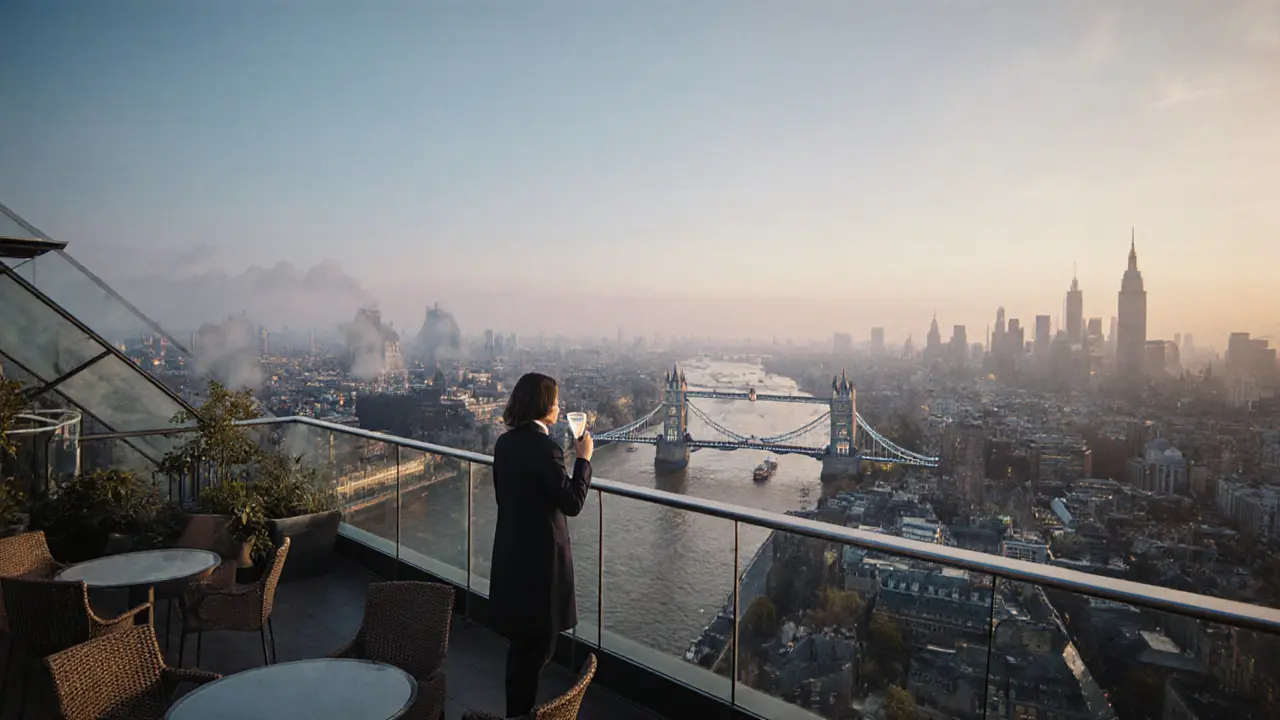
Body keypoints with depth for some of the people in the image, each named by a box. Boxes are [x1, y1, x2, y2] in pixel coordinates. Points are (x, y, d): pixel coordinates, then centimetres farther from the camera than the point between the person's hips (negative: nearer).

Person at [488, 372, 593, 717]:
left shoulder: (505, 442, 3)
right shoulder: (545, 446, -22)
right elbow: (572, 502, -20)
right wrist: (584, 458, -12)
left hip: (511, 551, 9)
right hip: (540, 554, -8)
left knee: (522, 640, 23)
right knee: (536, 642, 10)